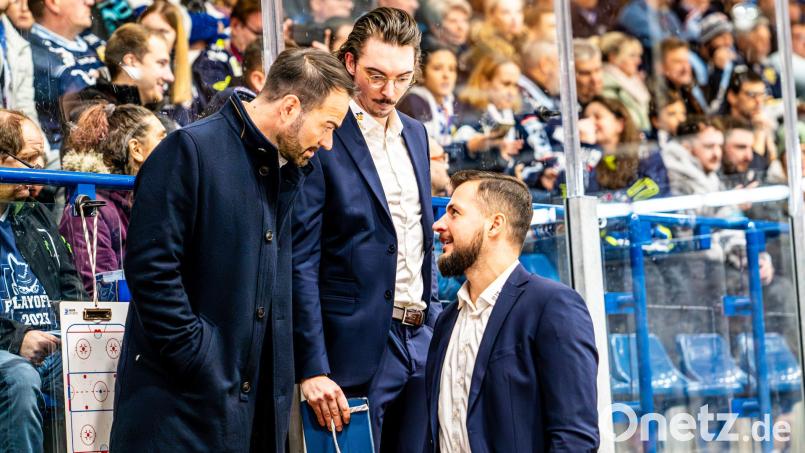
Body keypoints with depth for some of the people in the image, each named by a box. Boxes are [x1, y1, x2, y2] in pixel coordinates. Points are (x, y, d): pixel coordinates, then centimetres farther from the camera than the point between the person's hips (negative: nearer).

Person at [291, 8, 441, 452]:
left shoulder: (415, 134, 13)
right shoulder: (323, 141, -10)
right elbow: (300, 262, -13)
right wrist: (312, 369, -17)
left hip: (419, 339, 7)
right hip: (359, 347, -7)